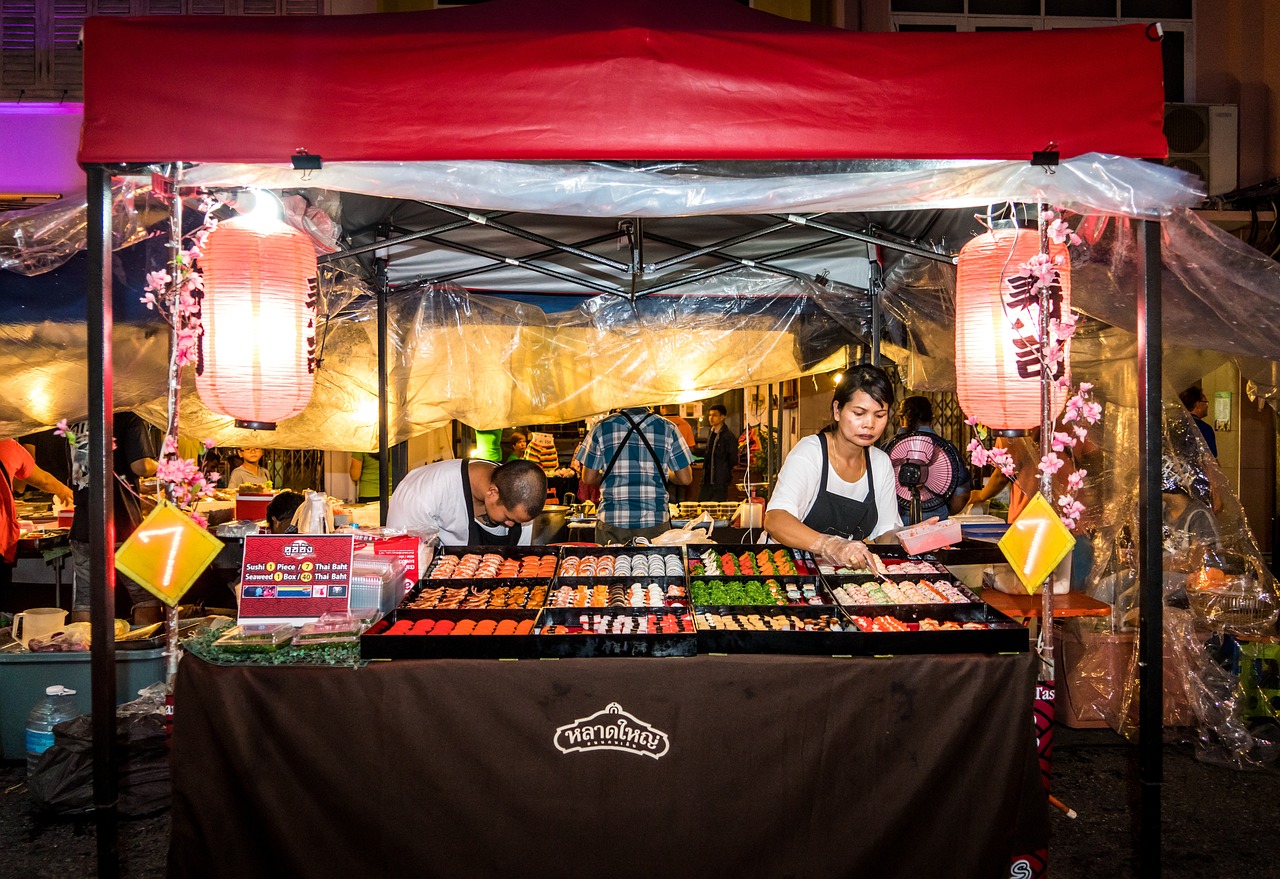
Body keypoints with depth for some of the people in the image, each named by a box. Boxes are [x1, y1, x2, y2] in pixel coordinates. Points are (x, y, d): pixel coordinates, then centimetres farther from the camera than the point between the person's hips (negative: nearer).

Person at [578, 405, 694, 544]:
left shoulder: (603, 427, -2)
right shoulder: (667, 428, -1)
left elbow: (588, 478, 1)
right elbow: (686, 479, 1)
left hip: (611, 521, 0)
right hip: (655, 522, 0)